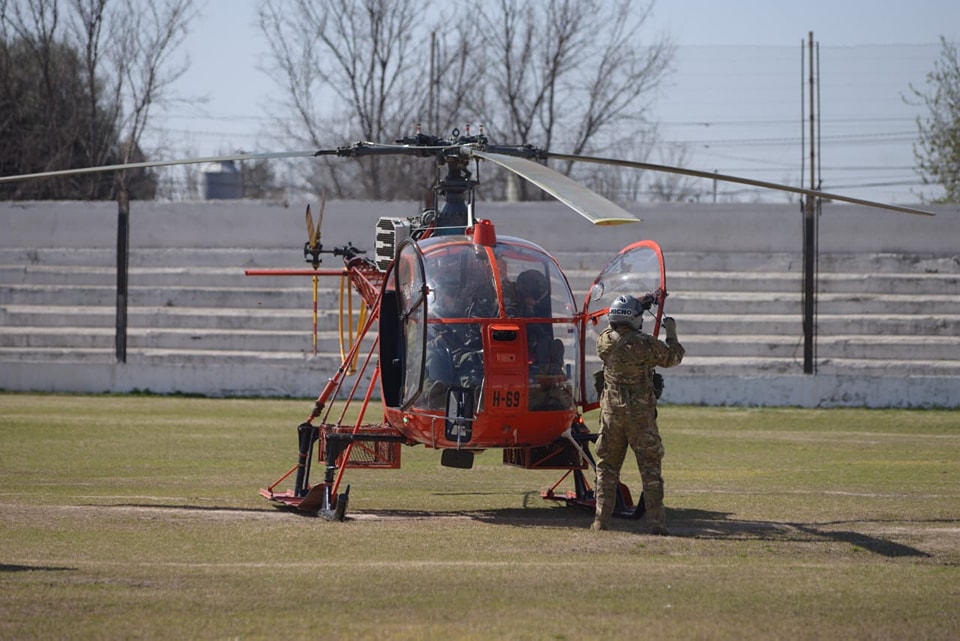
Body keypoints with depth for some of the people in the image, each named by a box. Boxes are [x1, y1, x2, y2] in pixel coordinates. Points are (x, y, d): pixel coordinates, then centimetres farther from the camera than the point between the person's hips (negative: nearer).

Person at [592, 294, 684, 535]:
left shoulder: (604, 341, -1)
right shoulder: (646, 344, -13)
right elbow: (673, 357, 3)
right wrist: (671, 333, 21)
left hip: (612, 412, 3)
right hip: (641, 413, -3)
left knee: (607, 466, 11)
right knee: (650, 467, 2)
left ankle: (602, 519, 8)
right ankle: (656, 522, 0)